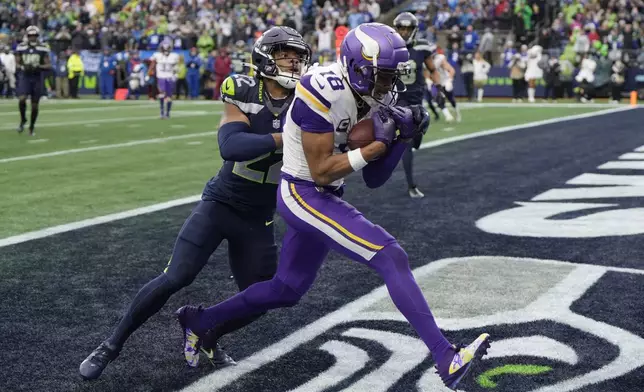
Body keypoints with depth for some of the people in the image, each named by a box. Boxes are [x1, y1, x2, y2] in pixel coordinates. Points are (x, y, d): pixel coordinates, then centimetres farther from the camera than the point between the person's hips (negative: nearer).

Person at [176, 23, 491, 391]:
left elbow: (374, 179, 4)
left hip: (326, 198, 9)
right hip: (304, 194, -9)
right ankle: (446, 358, -17)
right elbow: (321, 171, -20)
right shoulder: (322, 92, -22)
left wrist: (403, 138, -8)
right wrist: (376, 147, -22)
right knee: (392, 257, -18)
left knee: (287, 290, 22)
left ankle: (199, 320, 39)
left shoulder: (372, 99, 3)